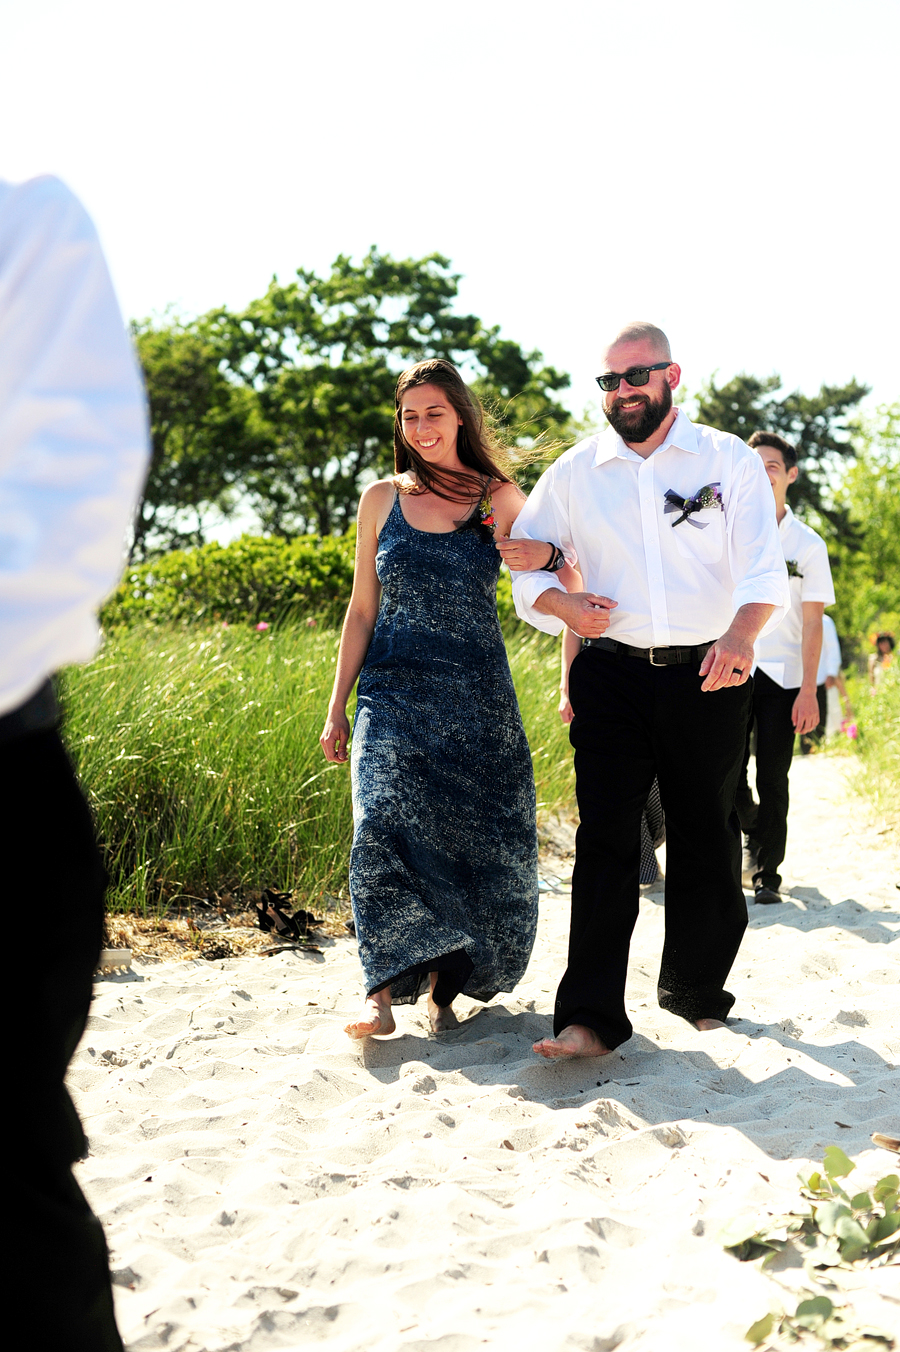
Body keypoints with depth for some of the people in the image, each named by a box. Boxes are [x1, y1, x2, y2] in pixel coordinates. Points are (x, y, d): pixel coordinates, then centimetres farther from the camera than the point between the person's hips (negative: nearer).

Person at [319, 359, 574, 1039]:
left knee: (482, 841, -3)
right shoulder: (382, 498, 8)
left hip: (478, 699, 1)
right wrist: (338, 706, 8)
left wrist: (549, 556, -16)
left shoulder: (500, 497, 6)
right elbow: (362, 609, 12)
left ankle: (445, 981, 13)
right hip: (395, 693, 0)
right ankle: (387, 989, -19)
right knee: (389, 823, -19)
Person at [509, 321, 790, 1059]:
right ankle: (591, 1017, -10)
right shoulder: (575, 472, 11)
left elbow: (763, 568, -6)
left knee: (706, 837, 6)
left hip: (708, 675, 0)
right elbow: (523, 563, 15)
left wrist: (741, 636, -26)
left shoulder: (729, 461, 5)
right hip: (613, 674, 0)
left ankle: (696, 989, 26)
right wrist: (563, 603, -7)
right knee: (605, 838, -8)